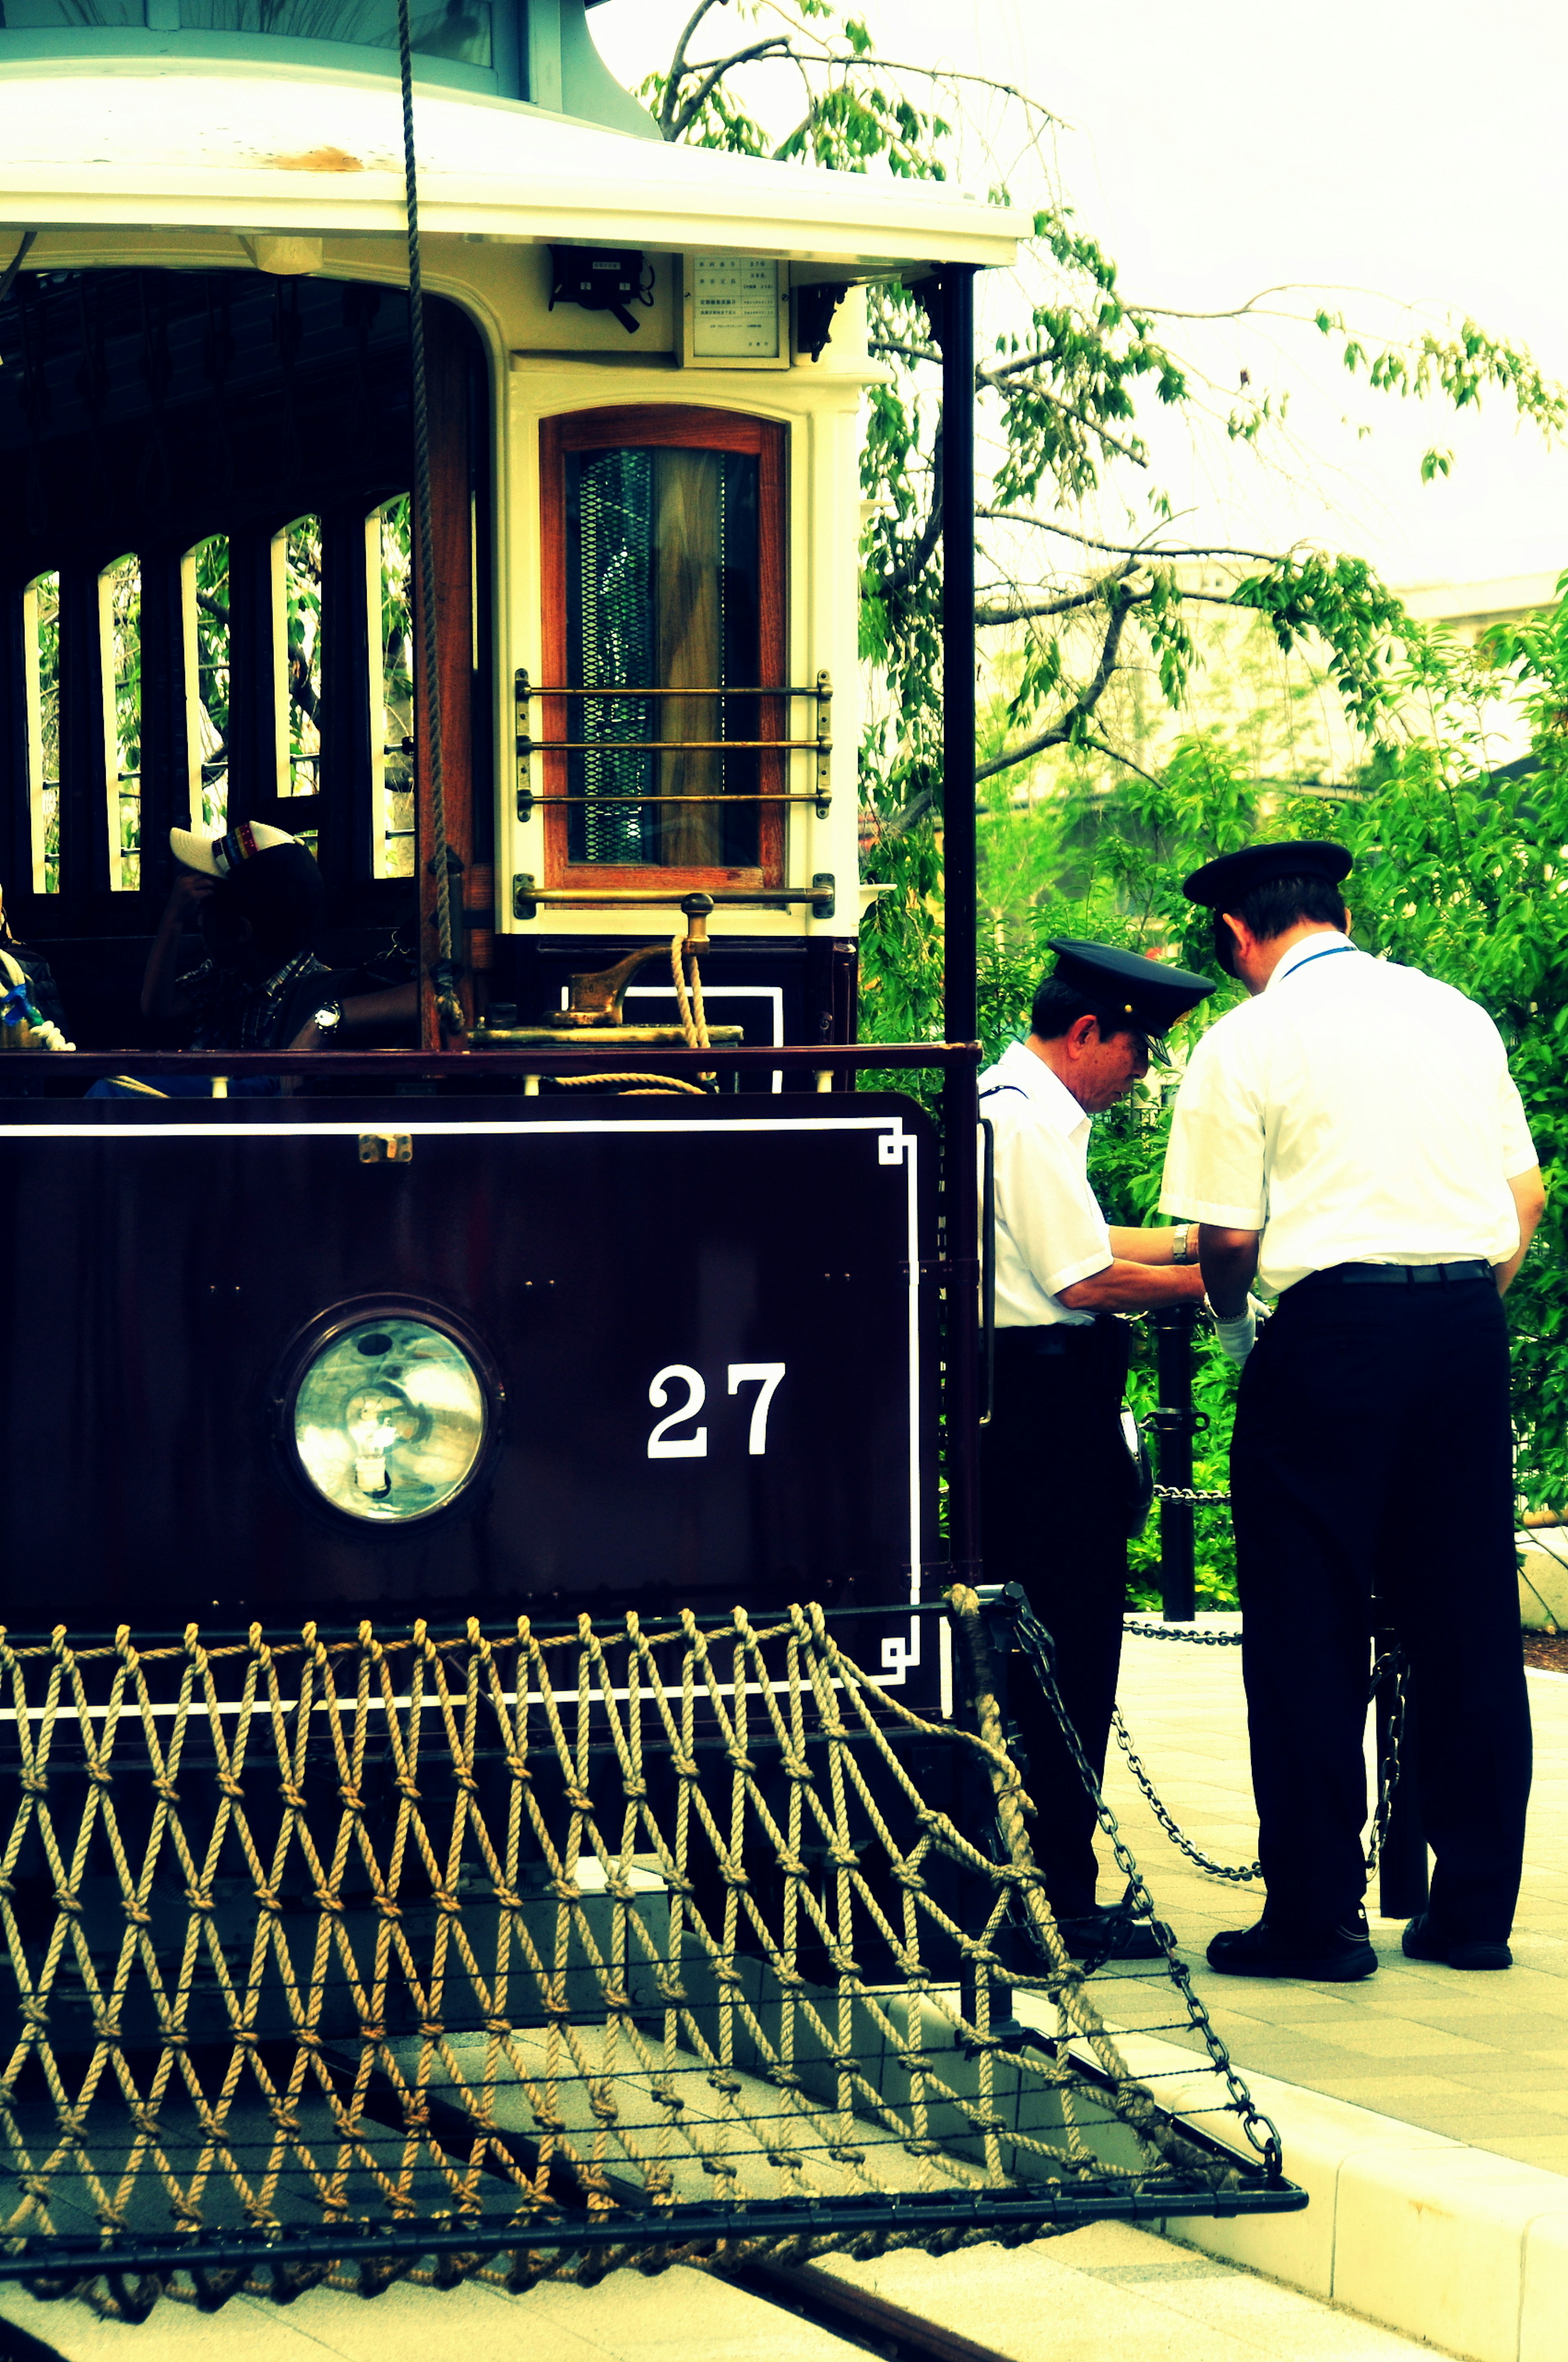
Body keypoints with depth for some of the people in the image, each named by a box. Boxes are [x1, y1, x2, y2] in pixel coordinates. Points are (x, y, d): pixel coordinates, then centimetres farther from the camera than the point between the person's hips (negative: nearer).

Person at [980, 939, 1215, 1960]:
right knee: (1068, 1660, -7)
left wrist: (1195, 1239, 18)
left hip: (1017, 1406, 11)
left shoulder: (1006, 1104, 18)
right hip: (1048, 1407, -11)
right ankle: (1062, 1902, -3)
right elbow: (1086, 1280, -18)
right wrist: (1208, 1280, -8)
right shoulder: (1033, 1120, -15)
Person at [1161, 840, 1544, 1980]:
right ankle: (1475, 1910, 14)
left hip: (1334, 1327, -5)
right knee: (1468, 1626, 10)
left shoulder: (1246, 1042, -2)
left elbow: (1229, 1234, -5)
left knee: (1310, 1636, 2)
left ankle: (1318, 1917, 4)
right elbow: (1527, 1196, 13)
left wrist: (1234, 1325, 14)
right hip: (1470, 1322, 5)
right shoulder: (1454, 1014, 13)